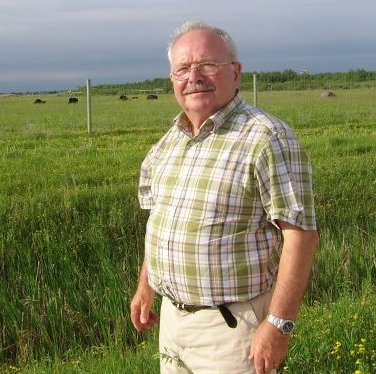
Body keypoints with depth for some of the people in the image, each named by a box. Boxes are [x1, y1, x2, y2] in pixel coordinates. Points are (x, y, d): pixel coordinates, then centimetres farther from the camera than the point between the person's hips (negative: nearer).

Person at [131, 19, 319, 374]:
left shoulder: (266, 138, -16)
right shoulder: (169, 141, 7)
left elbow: (301, 233, -19)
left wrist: (278, 325, -22)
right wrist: (145, 287, 17)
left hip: (232, 323, -7)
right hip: (172, 315, 7)